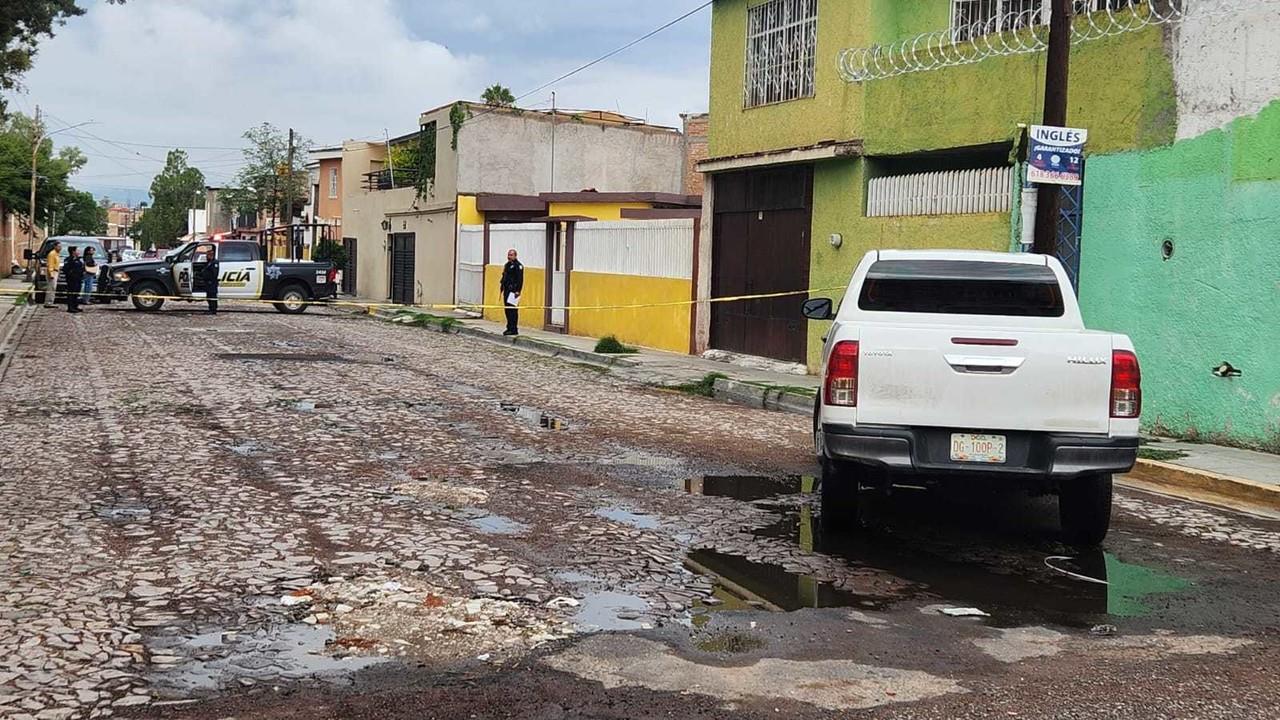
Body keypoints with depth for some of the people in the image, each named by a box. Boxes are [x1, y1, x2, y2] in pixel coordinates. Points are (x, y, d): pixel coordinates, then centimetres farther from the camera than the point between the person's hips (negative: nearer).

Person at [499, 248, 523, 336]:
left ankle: (513, 329, -9)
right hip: (507, 290, 9)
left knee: (512, 310, -11)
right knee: (507, 309, 11)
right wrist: (502, 284, 13)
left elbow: (520, 279, -15)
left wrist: (518, 291, -20)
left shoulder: (518, 266, -8)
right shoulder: (507, 265, 19)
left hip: (513, 291, -9)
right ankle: (509, 328, 18)